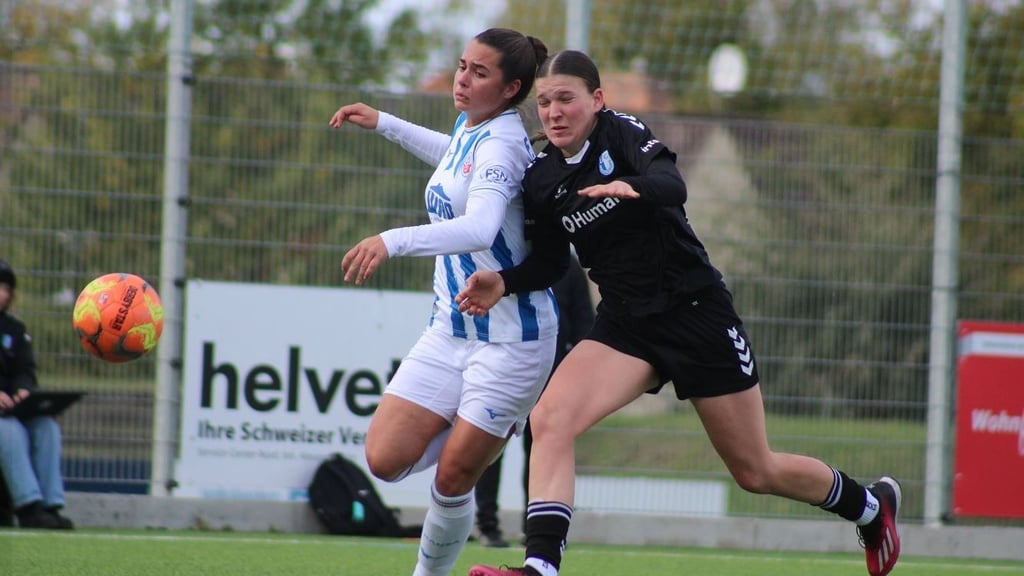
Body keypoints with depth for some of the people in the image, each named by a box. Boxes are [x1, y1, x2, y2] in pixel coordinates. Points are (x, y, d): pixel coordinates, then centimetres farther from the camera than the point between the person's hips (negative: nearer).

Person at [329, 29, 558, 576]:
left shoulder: (501, 143, -20)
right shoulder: (468, 129, 7)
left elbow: (479, 228, -40)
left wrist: (393, 241, -52)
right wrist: (385, 124, 33)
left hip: (509, 340, -8)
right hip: (450, 330, 8)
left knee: (452, 480, -5)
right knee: (386, 460, -4)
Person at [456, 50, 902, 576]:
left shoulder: (623, 134, -13)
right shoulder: (540, 179, 1)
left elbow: (672, 185, -32)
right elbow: (549, 262, 11)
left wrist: (634, 187, -55)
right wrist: (503, 283, -10)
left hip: (697, 313, -5)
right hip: (624, 325, 5)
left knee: (756, 472, 6)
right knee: (549, 419, -23)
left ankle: (870, 504, 33)